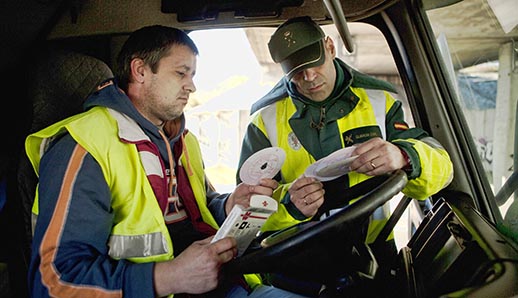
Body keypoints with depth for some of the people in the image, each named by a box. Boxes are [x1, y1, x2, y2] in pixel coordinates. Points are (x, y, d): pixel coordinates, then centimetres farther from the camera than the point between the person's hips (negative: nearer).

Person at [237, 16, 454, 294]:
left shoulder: (379, 101, 6)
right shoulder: (265, 120, 3)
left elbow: (440, 166, -1)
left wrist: (403, 156, -24)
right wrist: (289, 203, -24)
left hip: (373, 246, 1)